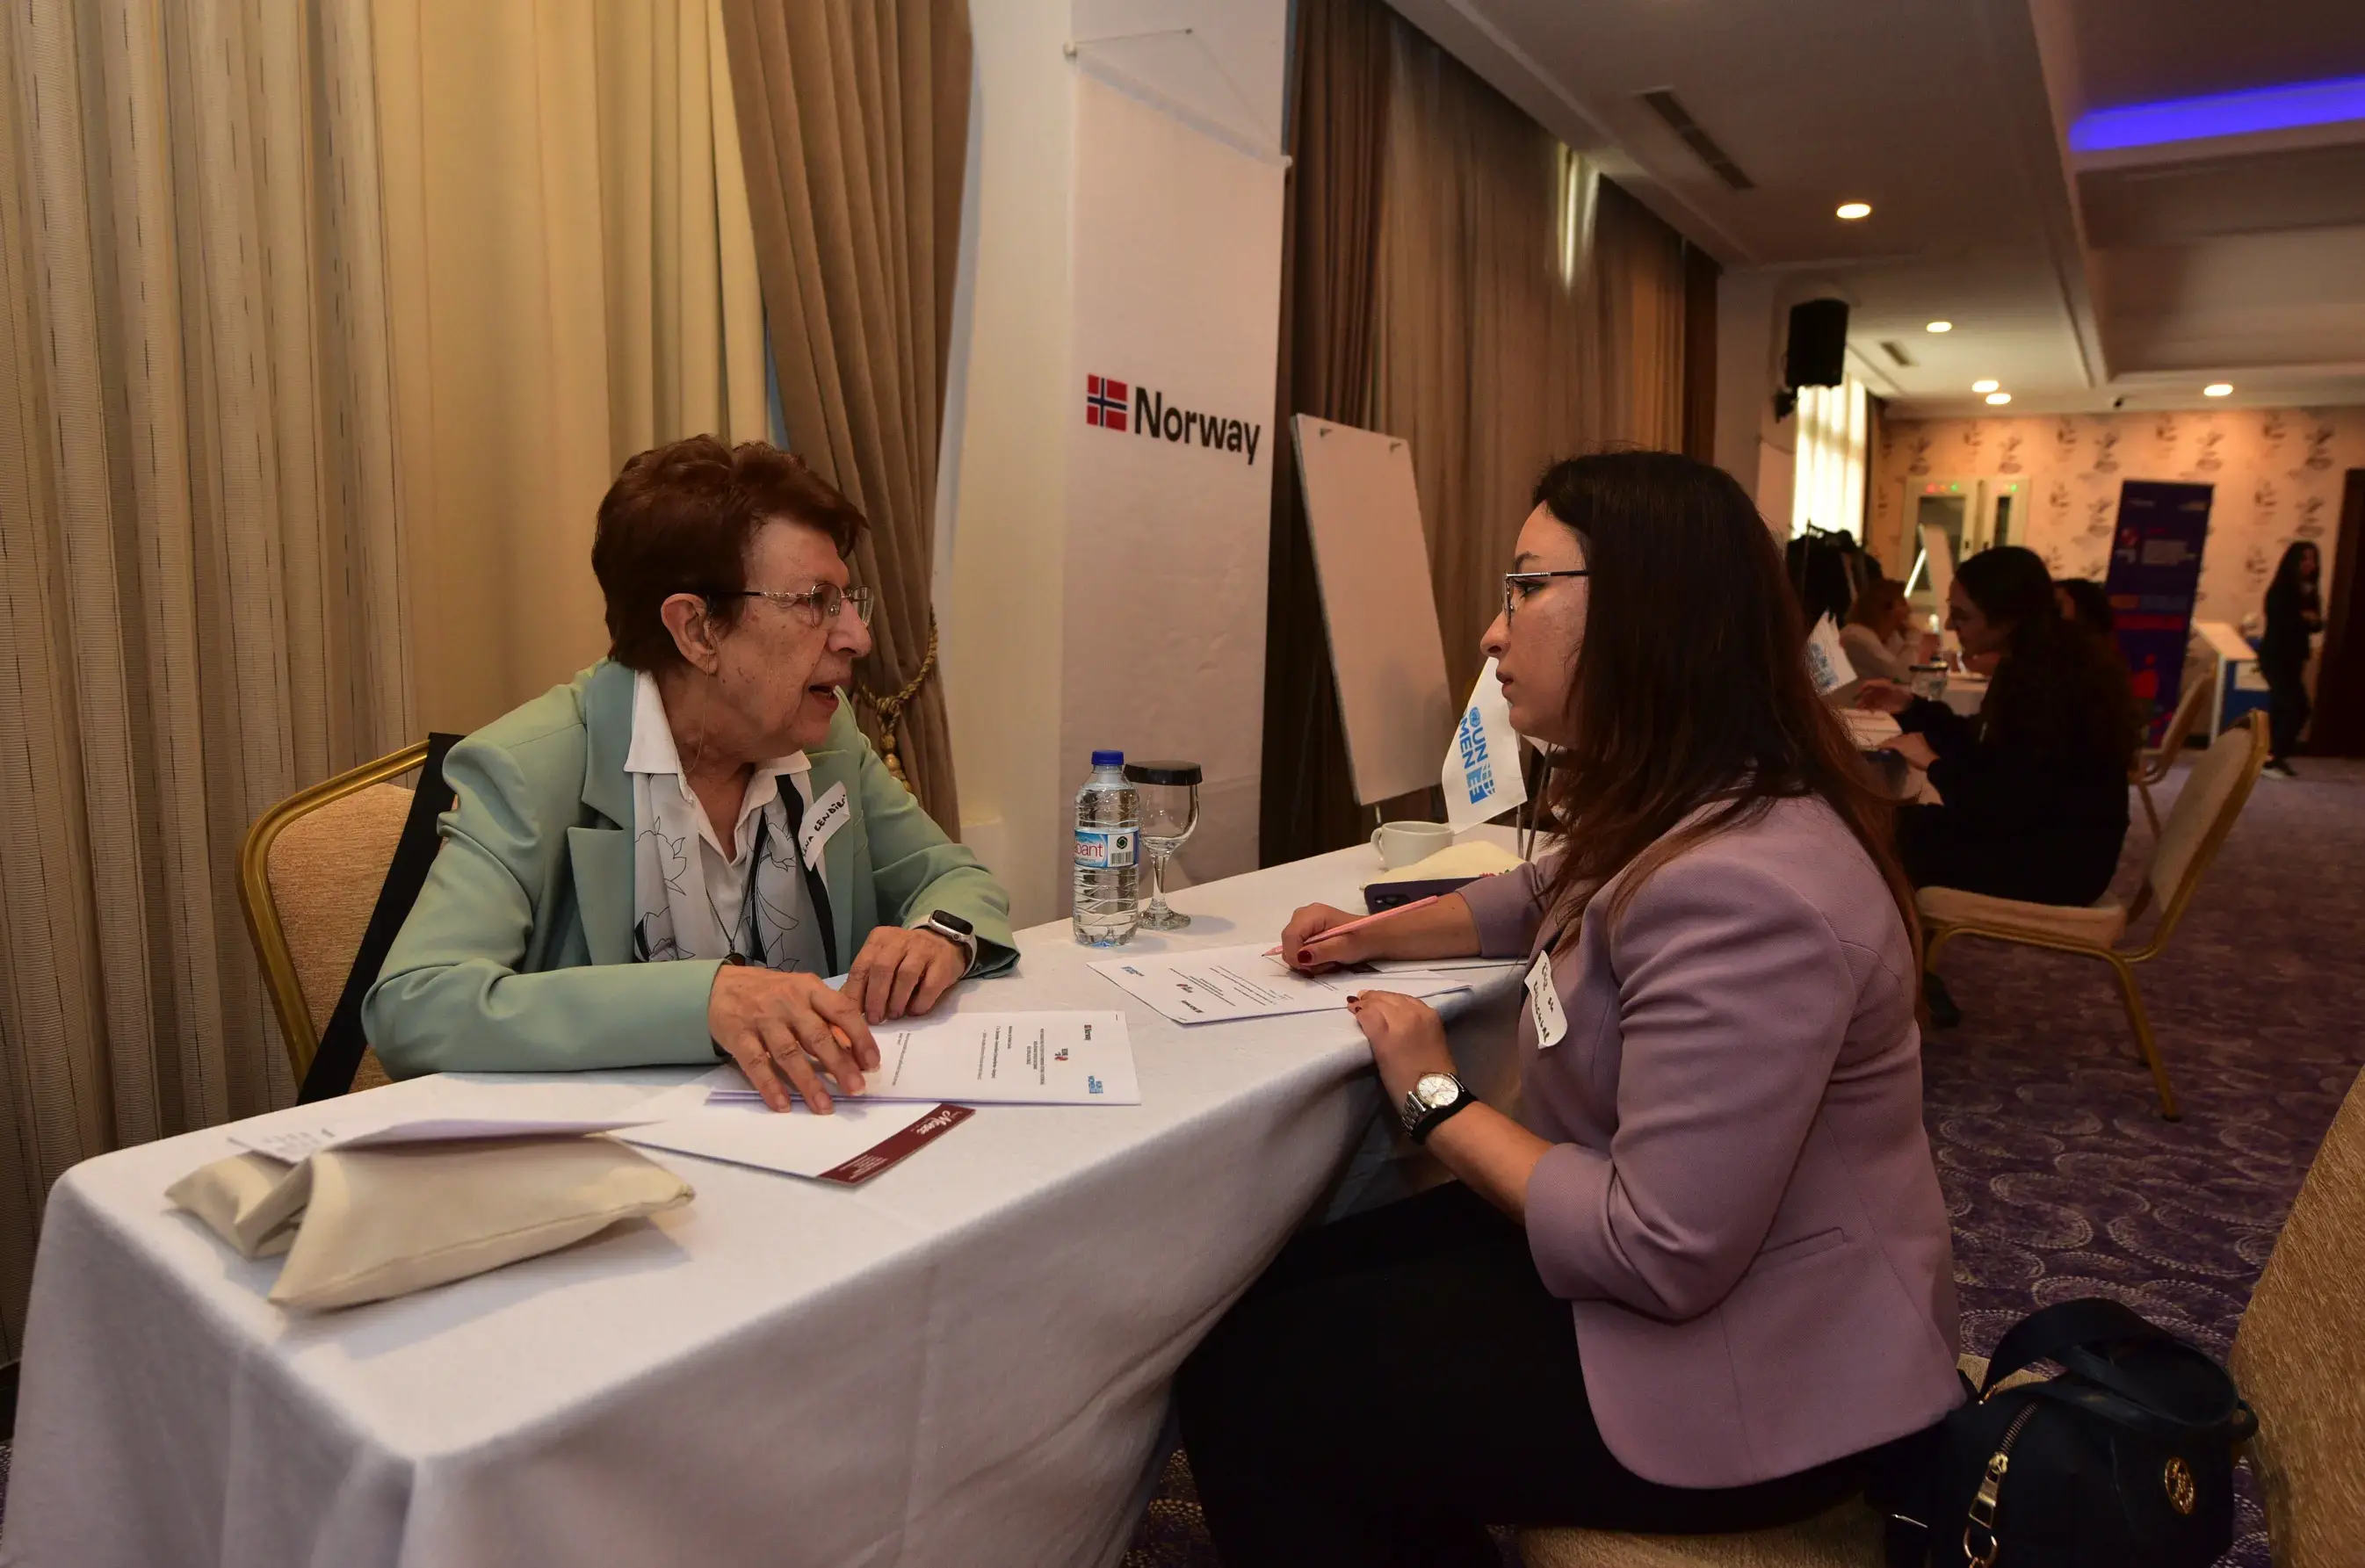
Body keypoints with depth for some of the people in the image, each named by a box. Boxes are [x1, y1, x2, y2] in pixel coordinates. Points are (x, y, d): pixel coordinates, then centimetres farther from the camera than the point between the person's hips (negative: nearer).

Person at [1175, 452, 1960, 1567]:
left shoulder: (1741, 889, -32)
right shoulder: (1663, 812, 2)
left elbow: (1662, 1255, -30)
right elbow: (1549, 899, 24)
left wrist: (1437, 1104, -17)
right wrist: (1377, 935, 8)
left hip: (1748, 1370, -9)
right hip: (1666, 1254, 9)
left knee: (1240, 1376, -7)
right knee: (1278, 1288, 8)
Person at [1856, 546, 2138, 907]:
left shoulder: (2055, 688, -26)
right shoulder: (2033, 665, 4)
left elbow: (2005, 809, -27)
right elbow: (1984, 746, 14)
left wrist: (1934, 762, -15)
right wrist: (1912, 708, 7)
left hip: (2058, 861, -9)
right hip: (2042, 836, 9)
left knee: (1888, 841, -11)